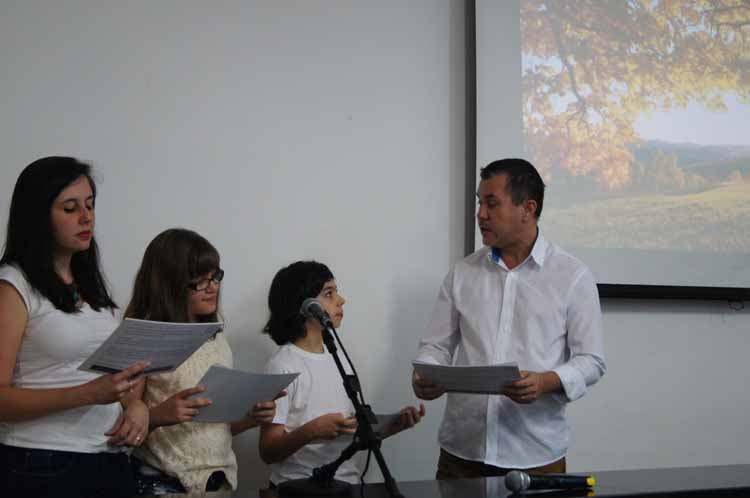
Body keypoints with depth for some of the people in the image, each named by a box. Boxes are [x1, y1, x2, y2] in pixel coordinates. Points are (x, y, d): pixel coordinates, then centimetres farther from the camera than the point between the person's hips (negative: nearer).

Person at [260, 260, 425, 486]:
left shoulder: (339, 358, 12)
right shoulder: (282, 366, -9)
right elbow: (268, 451, -11)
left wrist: (397, 424, 0)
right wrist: (311, 431, -26)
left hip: (348, 483, 5)